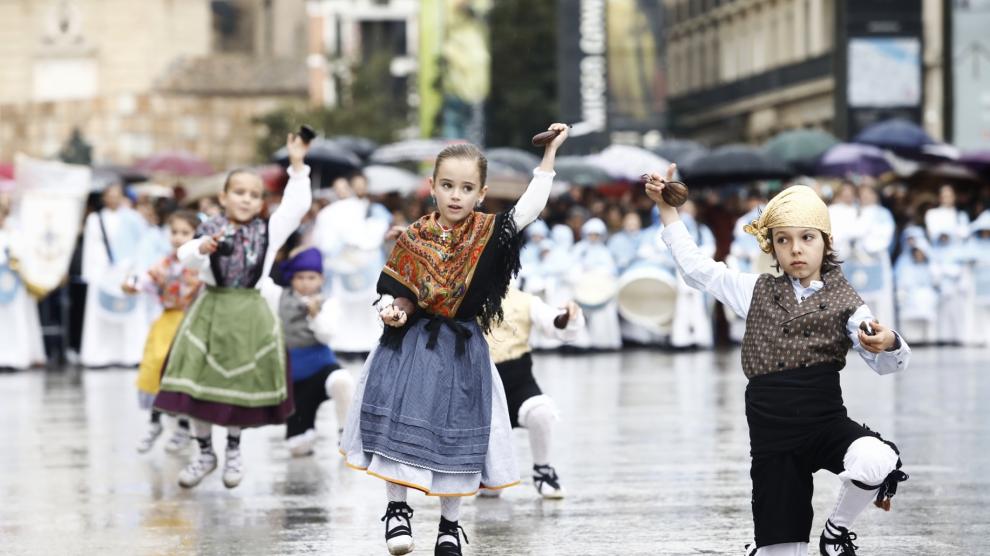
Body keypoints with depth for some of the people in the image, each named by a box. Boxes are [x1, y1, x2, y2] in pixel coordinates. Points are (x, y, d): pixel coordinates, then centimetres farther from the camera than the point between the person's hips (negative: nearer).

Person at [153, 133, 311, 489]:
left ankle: (233, 451, 27)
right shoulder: (209, 230, 0)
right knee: (198, 383, -1)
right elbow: (186, 256, -15)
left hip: (248, 313, 1)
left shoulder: (268, 231, 5)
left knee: (241, 385, 7)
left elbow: (297, 205, 0)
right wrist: (203, 248, -35)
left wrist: (297, 165, -2)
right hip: (211, 310, -1)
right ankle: (205, 452, 15)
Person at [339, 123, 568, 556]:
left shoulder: (487, 234, -1)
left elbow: (530, 208, -5)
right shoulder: (414, 238, -2)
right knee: (400, 422, -7)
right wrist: (393, 309, -16)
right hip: (411, 343, 0)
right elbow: (395, 289, 5)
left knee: (457, 432, 4)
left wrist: (549, 154, -6)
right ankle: (398, 509, 8)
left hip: (463, 347, 0)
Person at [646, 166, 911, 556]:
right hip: (772, 439, 1)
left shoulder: (842, 300, 3)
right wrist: (666, 208, 9)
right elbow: (695, 268, 13)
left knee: (877, 462, -35)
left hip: (825, 424, -1)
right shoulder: (757, 291, 11)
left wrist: (889, 345, -30)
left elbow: (884, 363, -6)